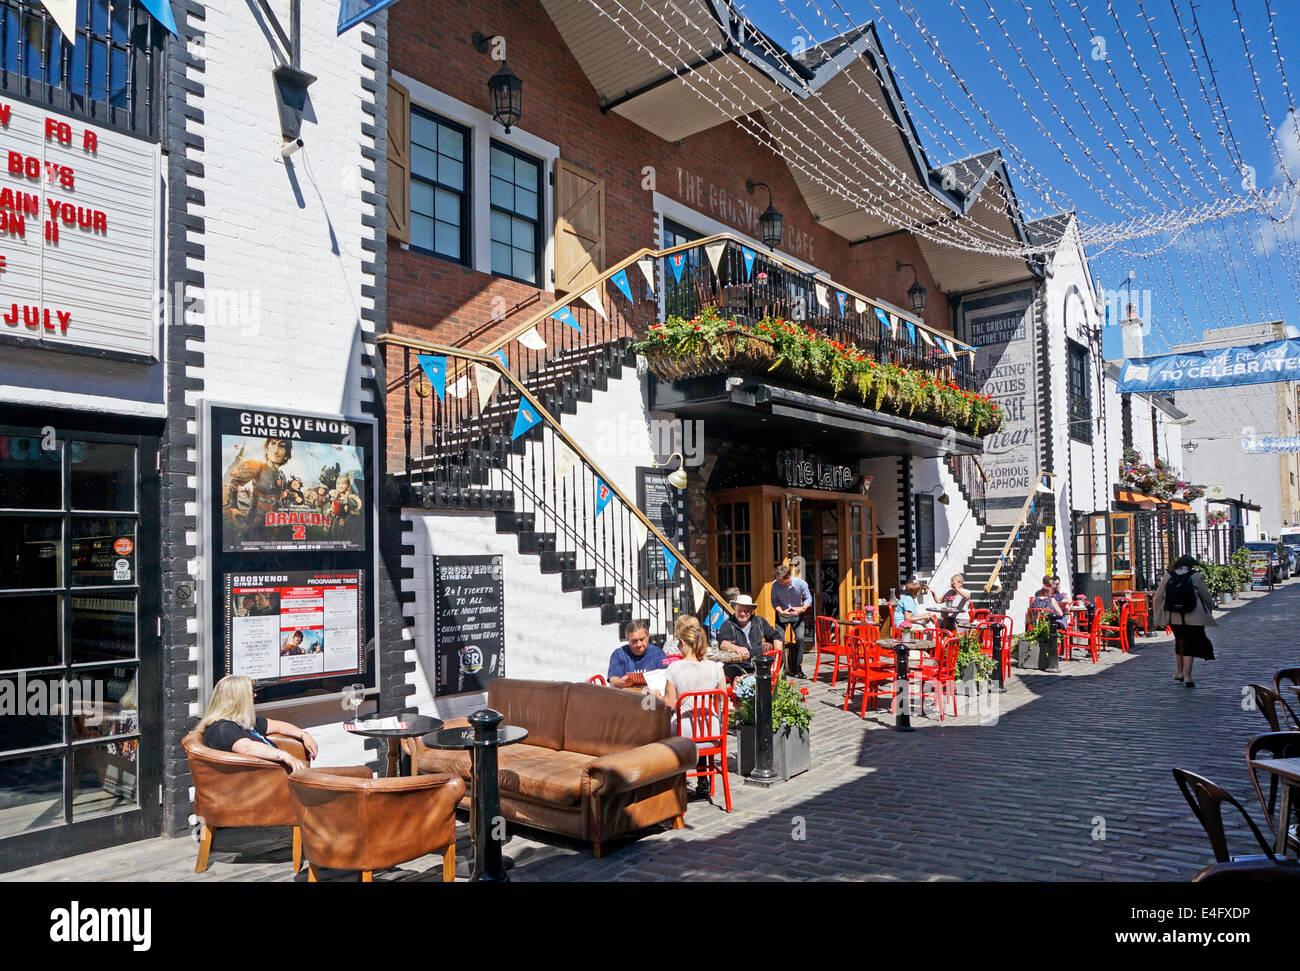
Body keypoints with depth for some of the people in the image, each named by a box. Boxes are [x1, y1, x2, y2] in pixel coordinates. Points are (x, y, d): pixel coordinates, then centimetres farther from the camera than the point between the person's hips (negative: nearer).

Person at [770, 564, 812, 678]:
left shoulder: (801, 583, -20)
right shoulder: (775, 584, -20)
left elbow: (808, 598, -7)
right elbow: (774, 601, -8)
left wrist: (803, 608, -26)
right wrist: (781, 611, -25)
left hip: (797, 614, 0)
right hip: (782, 614, 0)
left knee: (800, 638, -12)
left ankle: (797, 669, 1)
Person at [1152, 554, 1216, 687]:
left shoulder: (1167, 577, 3)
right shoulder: (1197, 576, -4)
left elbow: (1157, 598, 3)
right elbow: (1207, 598, 1)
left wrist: (1157, 618, 10)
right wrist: (1210, 611, 19)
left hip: (1173, 618, 3)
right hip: (1193, 618, -3)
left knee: (1179, 641, 22)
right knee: (1190, 645, 3)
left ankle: (1179, 672, 26)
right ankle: (1187, 676, -2)